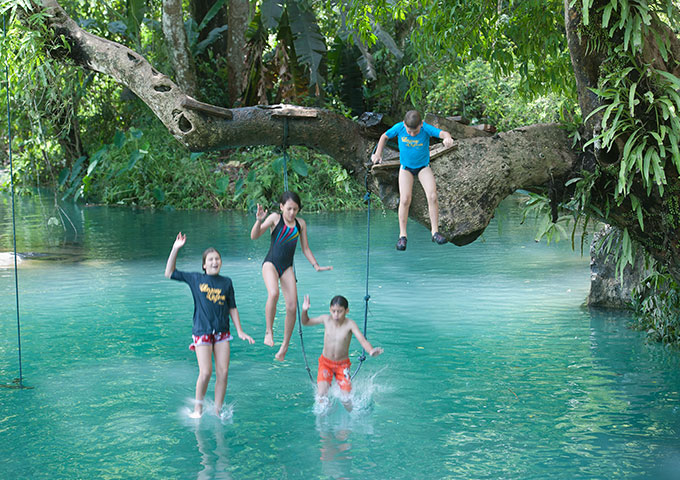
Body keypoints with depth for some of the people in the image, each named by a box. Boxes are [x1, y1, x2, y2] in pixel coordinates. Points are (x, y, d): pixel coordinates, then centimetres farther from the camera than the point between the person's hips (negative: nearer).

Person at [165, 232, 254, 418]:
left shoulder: (226, 282, 8)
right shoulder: (195, 279, 3)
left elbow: (232, 308, 13)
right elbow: (169, 273, 2)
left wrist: (240, 331, 9)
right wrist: (175, 249, -6)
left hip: (222, 332, 3)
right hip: (202, 331, -3)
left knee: (223, 372, -3)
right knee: (205, 372, -13)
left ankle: (217, 411, 9)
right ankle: (198, 408, 8)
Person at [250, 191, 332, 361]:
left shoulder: (300, 223, 8)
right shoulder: (275, 218, -4)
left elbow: (305, 249, 17)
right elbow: (254, 236, -13)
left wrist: (316, 265, 8)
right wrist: (259, 221, -30)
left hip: (287, 267, 4)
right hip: (271, 263, -4)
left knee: (292, 307, -4)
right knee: (273, 294, -33)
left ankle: (285, 345, 11)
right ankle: (268, 331, -14)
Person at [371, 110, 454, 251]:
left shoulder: (426, 128, -24)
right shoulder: (399, 127, -18)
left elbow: (443, 133, -40)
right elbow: (384, 137, 1)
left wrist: (448, 138, -63)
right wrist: (378, 154, -4)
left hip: (423, 166, 0)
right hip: (406, 167, 1)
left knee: (432, 196, -16)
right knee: (405, 200, -12)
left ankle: (435, 232, -5)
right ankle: (402, 235, -1)